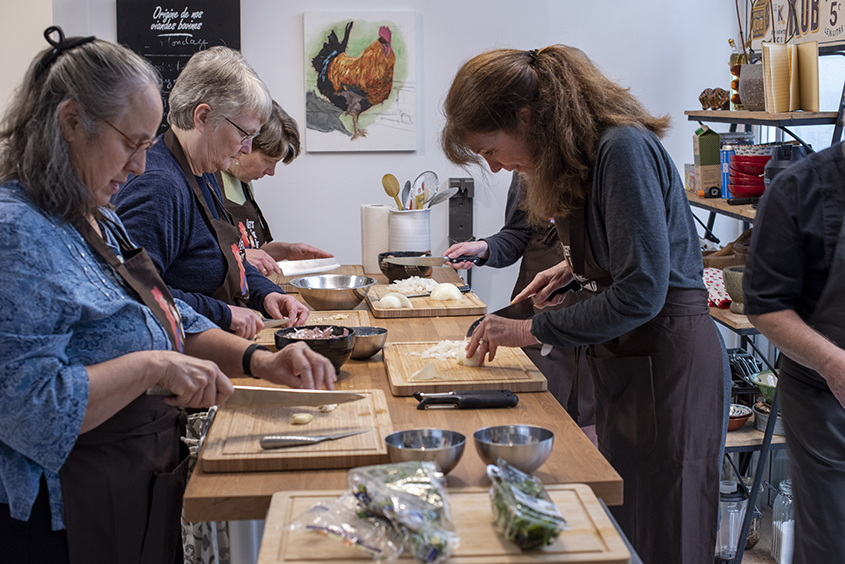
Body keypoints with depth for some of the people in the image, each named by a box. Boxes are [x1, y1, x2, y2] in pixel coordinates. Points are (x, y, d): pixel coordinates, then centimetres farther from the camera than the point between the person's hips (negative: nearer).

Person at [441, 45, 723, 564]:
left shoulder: (624, 149, -21)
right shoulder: (586, 150, 7)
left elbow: (641, 292, -25)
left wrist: (531, 331, -18)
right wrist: (575, 267, 9)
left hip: (664, 357, -9)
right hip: (624, 353, 9)